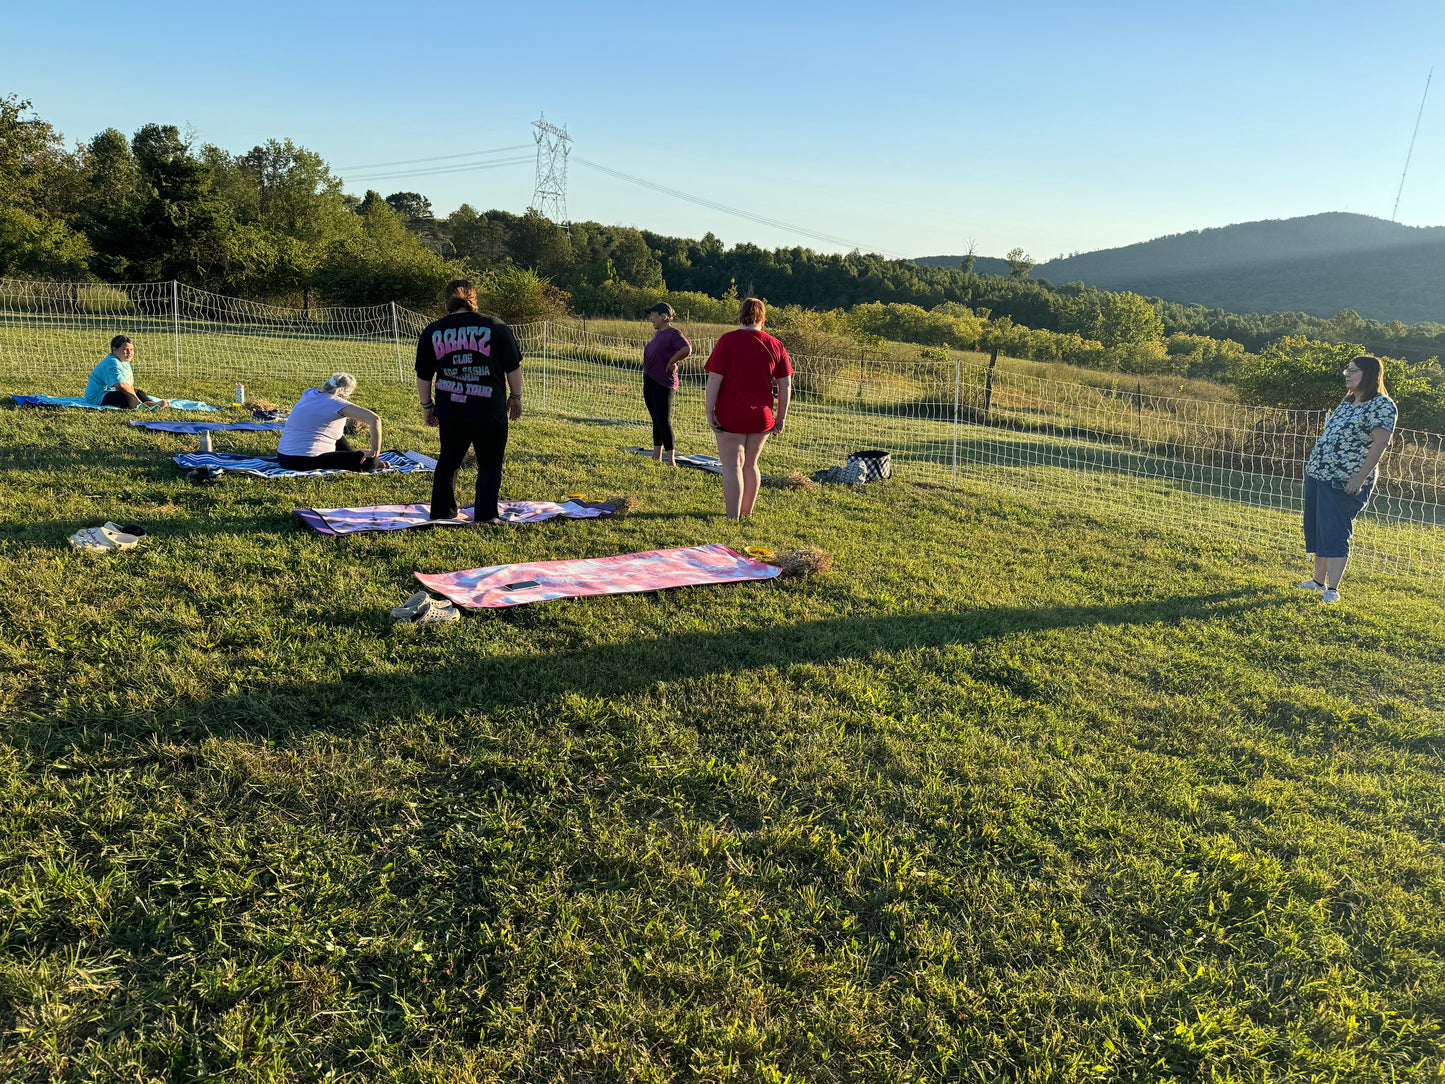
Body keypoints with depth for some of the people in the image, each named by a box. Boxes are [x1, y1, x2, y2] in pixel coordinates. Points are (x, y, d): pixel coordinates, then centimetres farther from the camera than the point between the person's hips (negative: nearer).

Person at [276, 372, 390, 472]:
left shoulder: (309, 393, 14)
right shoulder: (338, 403, -7)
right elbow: (374, 419, -17)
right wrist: (375, 451, -12)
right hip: (307, 462, -9)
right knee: (369, 460, -14)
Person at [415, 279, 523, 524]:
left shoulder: (432, 332, 3)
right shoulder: (496, 327, -4)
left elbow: (423, 377, 8)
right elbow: (514, 368, 1)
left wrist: (427, 406, 20)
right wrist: (515, 397, 15)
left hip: (449, 410, 3)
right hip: (489, 411, -3)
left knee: (449, 459, 19)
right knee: (490, 465, 8)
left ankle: (443, 512, 26)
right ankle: (485, 517, 6)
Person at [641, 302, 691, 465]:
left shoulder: (673, 333, -13)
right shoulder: (657, 334, 14)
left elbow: (686, 349, -30)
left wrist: (671, 362, -17)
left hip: (664, 384, -9)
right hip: (649, 382, 9)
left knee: (664, 422, -8)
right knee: (656, 421, 15)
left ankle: (671, 461, -4)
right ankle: (657, 457, 24)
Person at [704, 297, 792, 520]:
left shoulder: (727, 341, -7)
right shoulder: (775, 345, 3)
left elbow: (714, 380, -12)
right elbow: (785, 386, 5)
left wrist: (709, 412, -10)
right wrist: (780, 418, 13)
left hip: (730, 416, -4)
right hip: (762, 418, 4)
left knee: (732, 465, 1)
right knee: (750, 464, 18)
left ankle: (733, 518, 0)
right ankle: (747, 513, 27)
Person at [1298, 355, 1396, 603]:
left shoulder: (1382, 405, -10)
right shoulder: (1347, 402, 15)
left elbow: (1379, 445, -17)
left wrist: (1360, 478, -24)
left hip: (1344, 482, -8)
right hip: (1316, 474, 9)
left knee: (1334, 533, -11)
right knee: (1315, 529, 13)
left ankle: (1332, 589, -10)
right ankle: (1318, 580, 25)